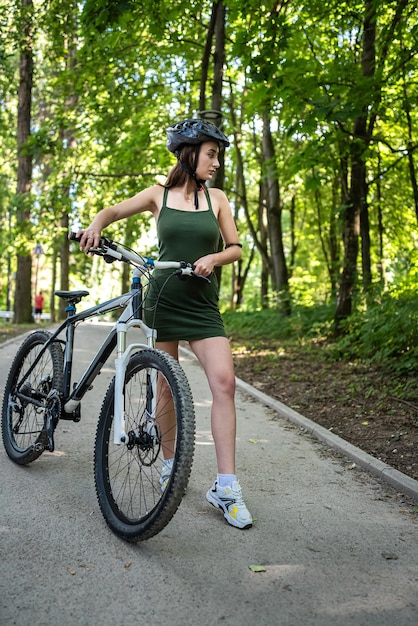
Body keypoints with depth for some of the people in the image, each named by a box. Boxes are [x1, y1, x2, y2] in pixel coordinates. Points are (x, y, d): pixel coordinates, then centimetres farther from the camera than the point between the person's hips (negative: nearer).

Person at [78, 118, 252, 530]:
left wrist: (213, 258, -13)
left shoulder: (216, 197, 8)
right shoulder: (159, 195, 5)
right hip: (163, 298, 0)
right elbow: (113, 211, 15)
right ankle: (170, 464, 26)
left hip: (202, 304, 0)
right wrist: (94, 226, -7)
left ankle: (226, 488, -12)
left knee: (224, 382, -15)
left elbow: (236, 248, 8)